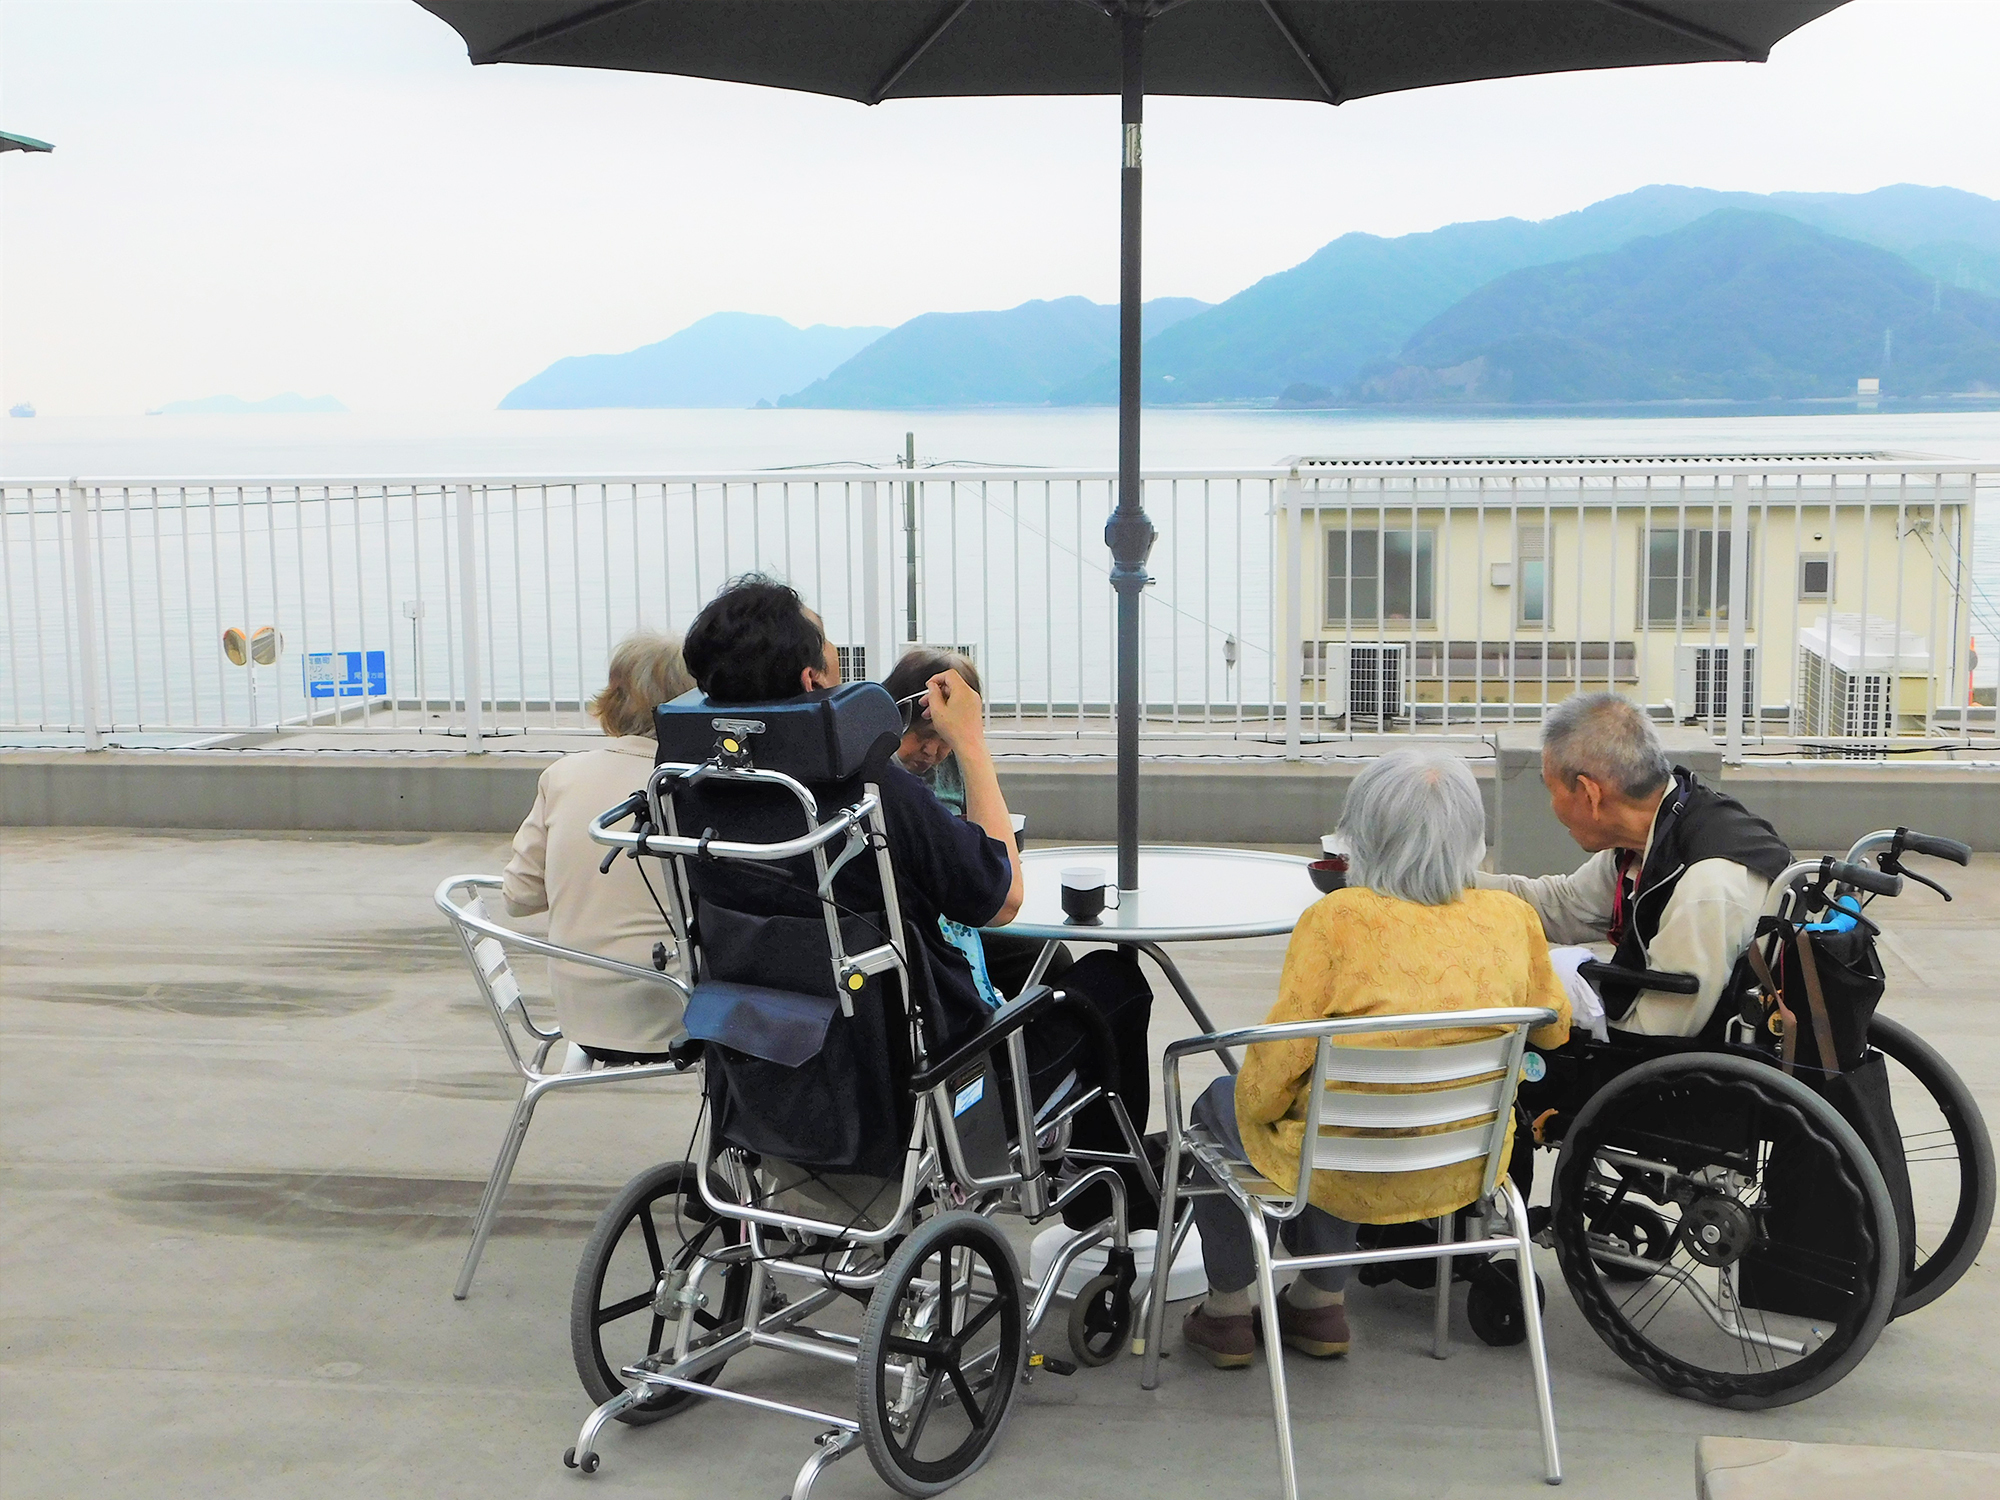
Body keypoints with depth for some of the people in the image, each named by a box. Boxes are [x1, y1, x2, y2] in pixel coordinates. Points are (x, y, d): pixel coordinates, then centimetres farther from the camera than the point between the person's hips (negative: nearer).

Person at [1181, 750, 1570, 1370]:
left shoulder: (1338, 918, -22)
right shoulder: (1513, 917, -9)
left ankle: (1227, 1311, 36)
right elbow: (1552, 1028, 8)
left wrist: (1251, 1102, 2)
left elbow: (1283, 1058, -18)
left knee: (1221, 1104, 26)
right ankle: (1321, 1302, 41)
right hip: (1463, 1170, 5)